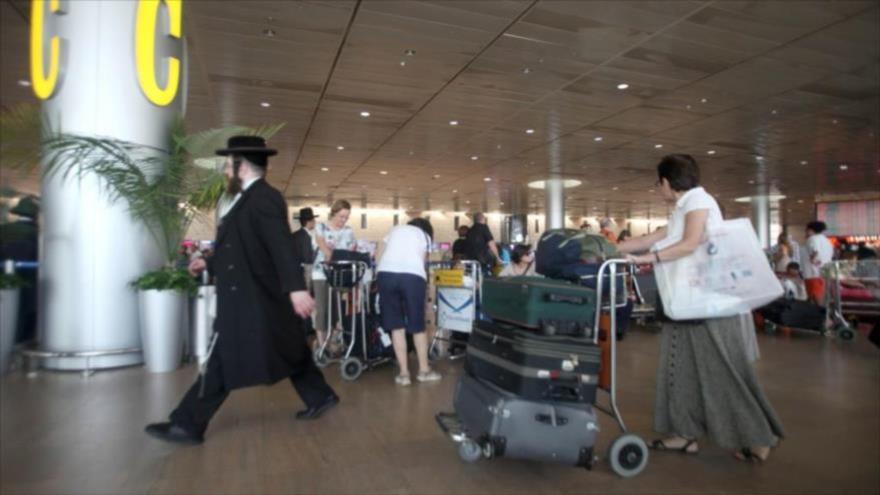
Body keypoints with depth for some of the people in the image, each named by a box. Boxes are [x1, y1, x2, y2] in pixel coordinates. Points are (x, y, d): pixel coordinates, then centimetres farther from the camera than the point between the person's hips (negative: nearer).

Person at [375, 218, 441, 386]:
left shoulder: (395, 230, 31)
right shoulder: (425, 236, 26)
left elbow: (380, 257, 24)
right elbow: (422, 261, 17)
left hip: (386, 273, 2)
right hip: (412, 275, -1)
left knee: (396, 325, 8)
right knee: (418, 325, 11)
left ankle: (404, 373, 9)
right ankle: (424, 370, 21)